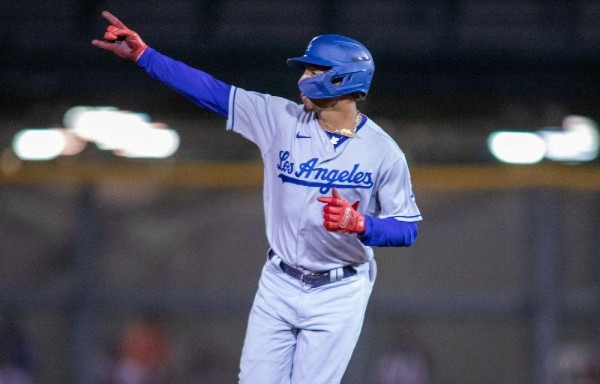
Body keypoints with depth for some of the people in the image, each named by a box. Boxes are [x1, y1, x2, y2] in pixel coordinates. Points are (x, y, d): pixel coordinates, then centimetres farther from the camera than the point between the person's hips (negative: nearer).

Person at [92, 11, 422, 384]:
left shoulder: (383, 151, -10)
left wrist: (359, 223, -26)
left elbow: (407, 230, -7)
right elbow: (211, 90, -5)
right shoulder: (281, 119, -2)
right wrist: (142, 54, -11)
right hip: (279, 284, 3)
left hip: (337, 296, -3)